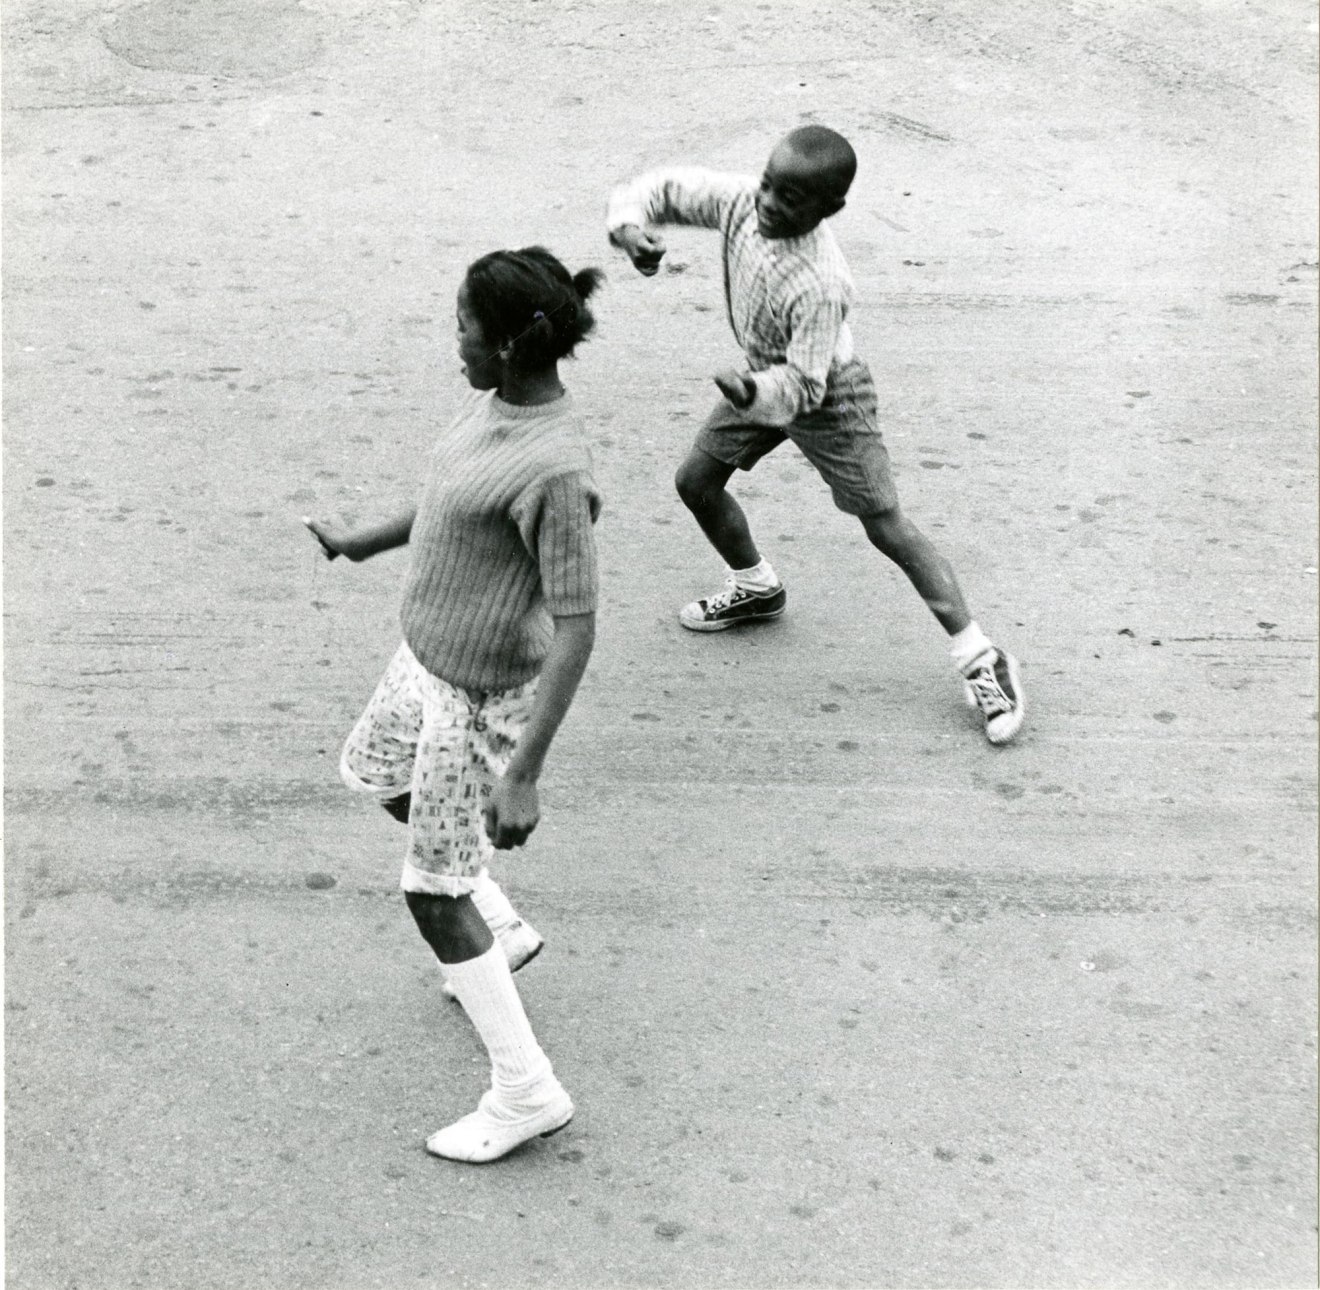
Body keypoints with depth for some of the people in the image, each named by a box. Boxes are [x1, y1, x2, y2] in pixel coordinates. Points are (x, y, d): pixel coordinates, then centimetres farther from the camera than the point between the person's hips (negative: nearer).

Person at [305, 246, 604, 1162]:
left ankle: (526, 1091, 15)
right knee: (373, 775, 31)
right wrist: (366, 541, 25)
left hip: (484, 693, -10)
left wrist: (523, 775, -30)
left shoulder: (555, 470, -32)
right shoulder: (496, 399, -5)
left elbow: (577, 632, -30)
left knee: (435, 889, 3)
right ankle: (502, 932, 45)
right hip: (430, 653, 10)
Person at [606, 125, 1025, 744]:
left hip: (824, 395, -7)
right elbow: (667, 188, -7)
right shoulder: (740, 199, -22)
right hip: (764, 375, 7)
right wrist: (630, 223, -27)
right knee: (696, 481, 13)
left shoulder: (818, 285, -40)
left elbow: (803, 386, -36)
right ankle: (756, 587, 41)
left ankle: (979, 659, 1)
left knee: (887, 526, -7)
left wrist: (755, 392, -56)